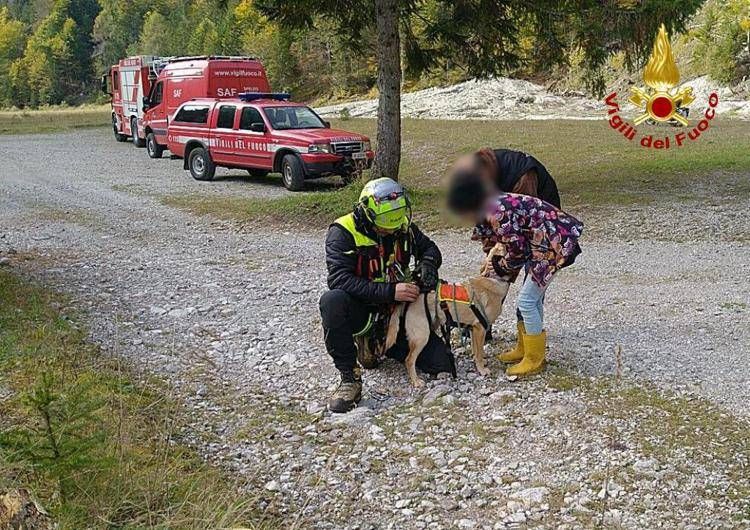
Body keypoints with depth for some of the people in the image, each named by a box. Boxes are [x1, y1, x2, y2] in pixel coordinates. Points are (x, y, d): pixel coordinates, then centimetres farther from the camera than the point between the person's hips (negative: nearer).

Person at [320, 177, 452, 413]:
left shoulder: (403, 226, -3)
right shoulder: (343, 232, -18)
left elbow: (428, 247, 14)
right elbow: (340, 279, -29)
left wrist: (428, 263, -11)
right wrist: (389, 292, -36)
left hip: (397, 311, 5)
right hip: (361, 310, -4)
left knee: (441, 363, -8)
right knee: (332, 301, -39)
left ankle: (377, 343, 15)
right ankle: (349, 377, -25)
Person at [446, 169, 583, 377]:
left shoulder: (499, 215, -25)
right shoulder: (495, 205, 4)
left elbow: (517, 252, -19)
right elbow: (505, 240, 15)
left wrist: (498, 266, -3)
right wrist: (494, 260, -1)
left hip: (553, 243, -10)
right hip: (542, 242, 10)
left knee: (527, 299, -5)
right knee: (533, 296, 18)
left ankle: (534, 360, 7)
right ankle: (524, 348, 31)